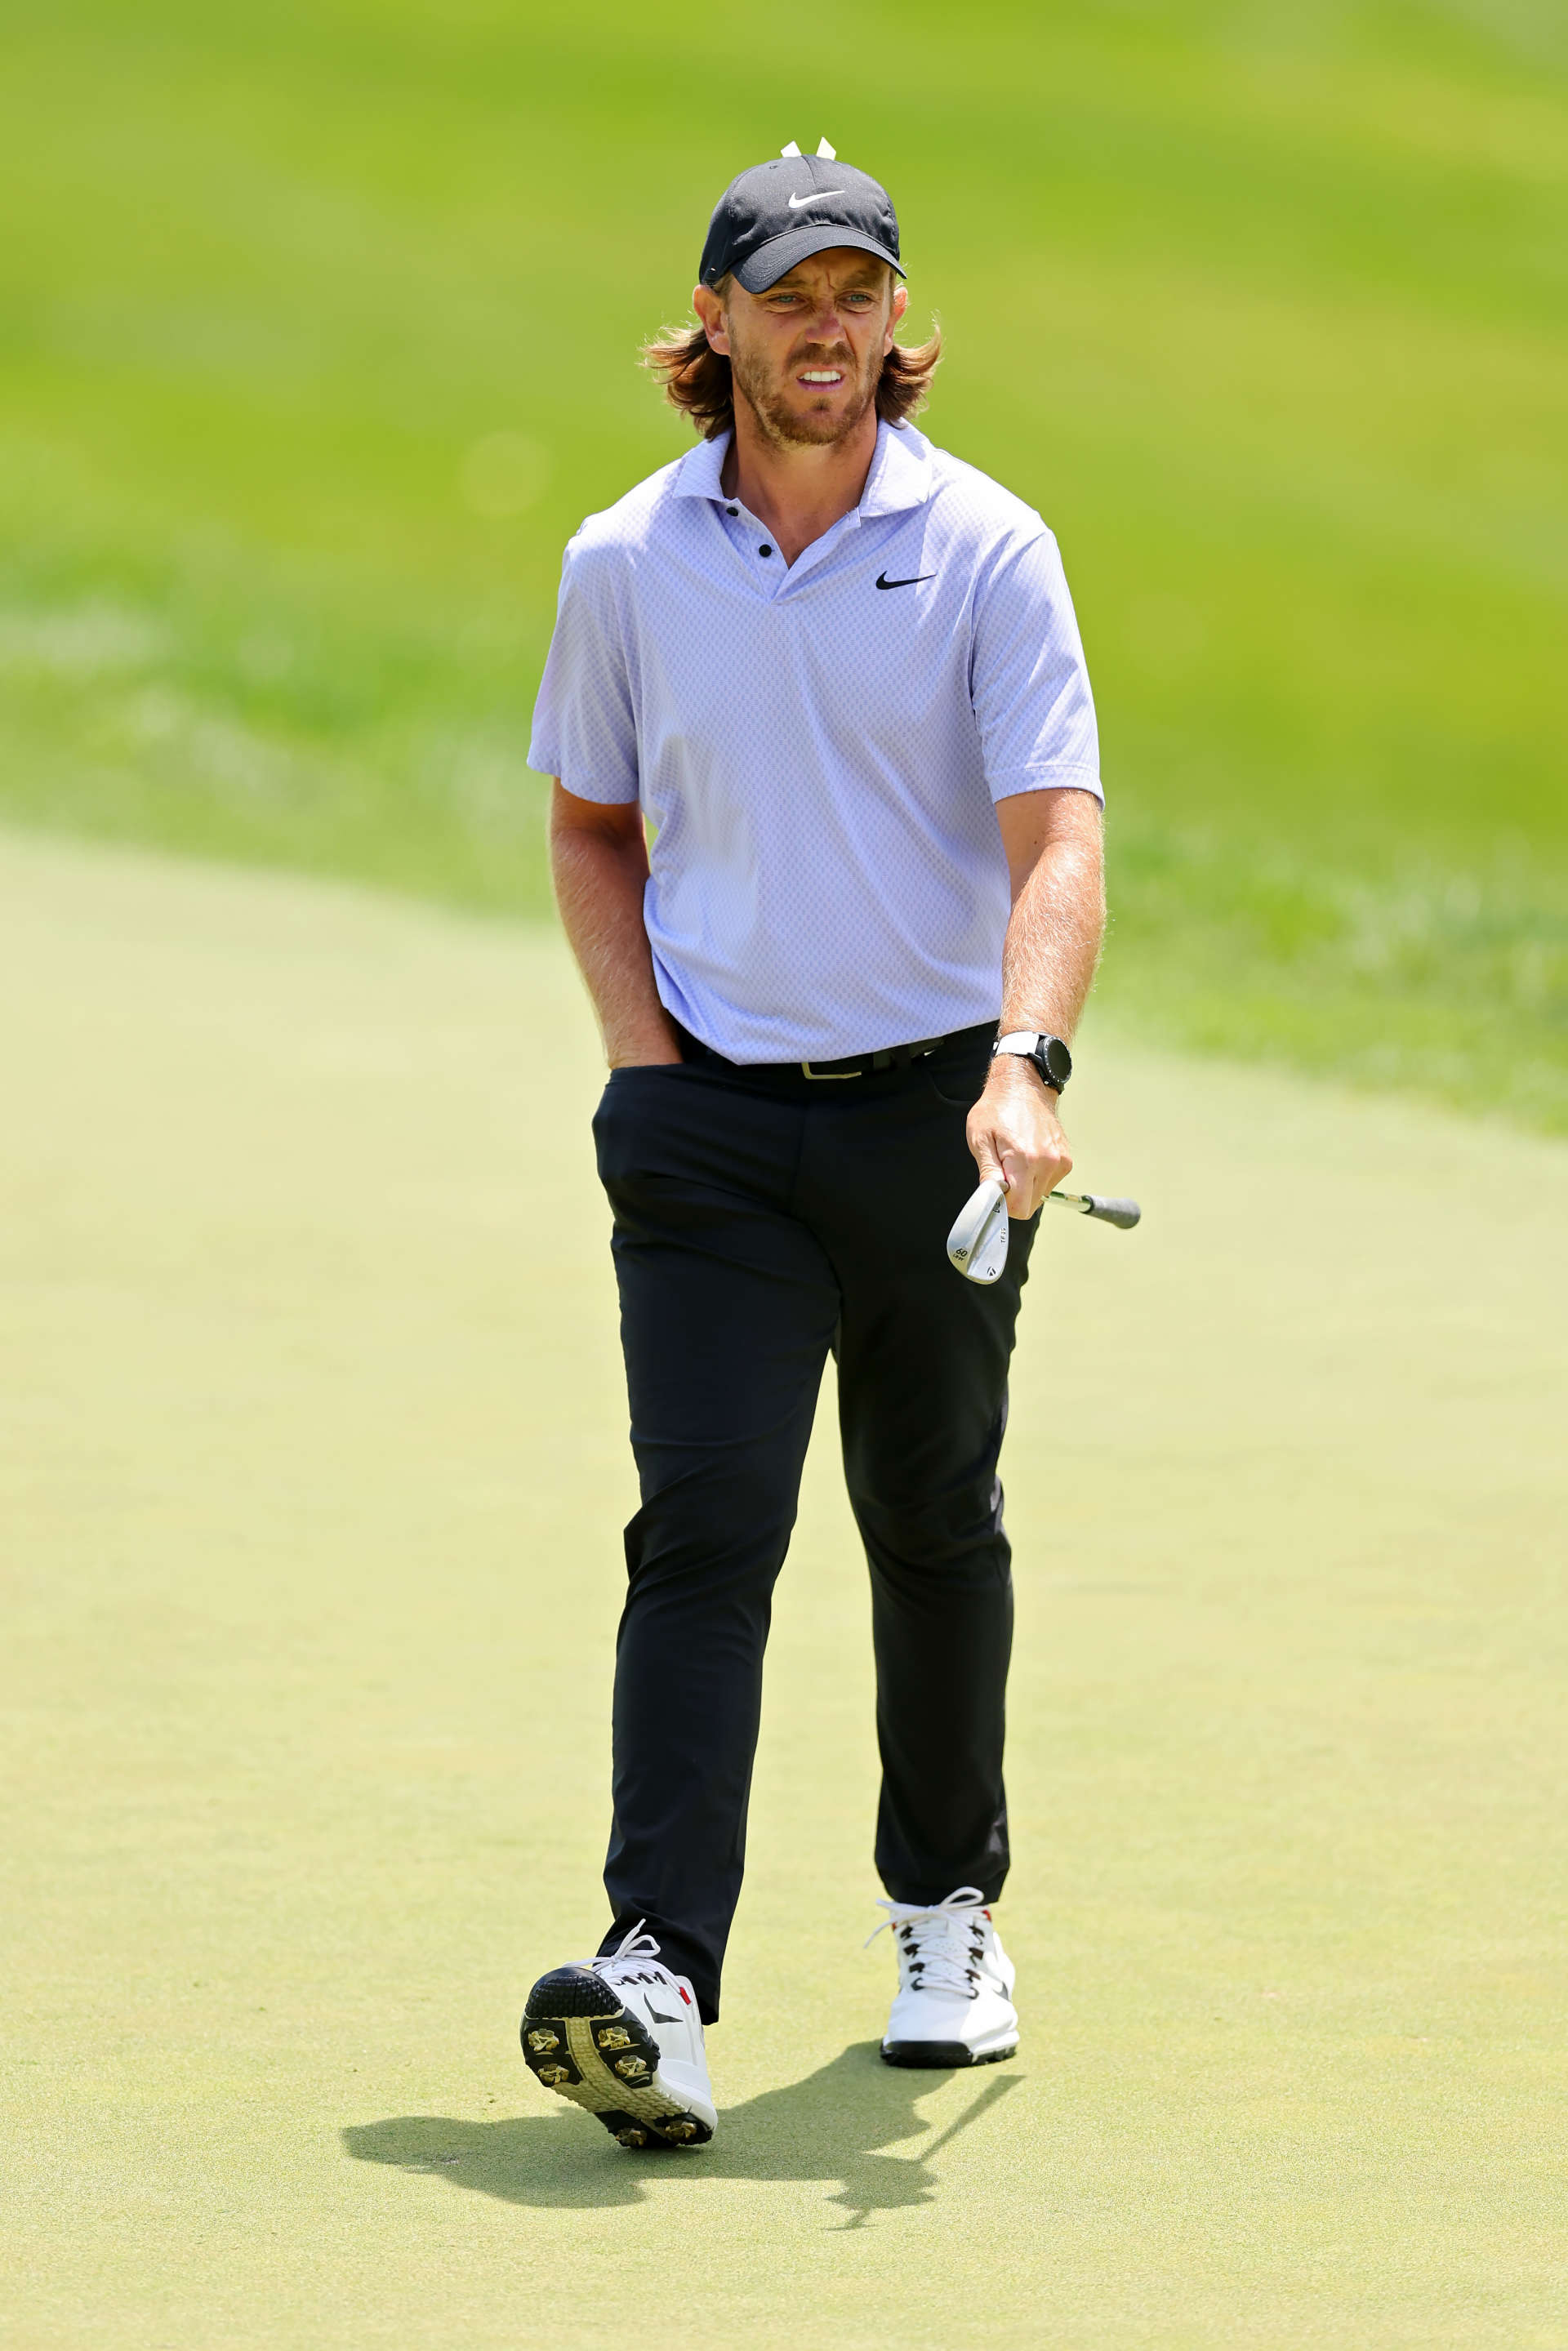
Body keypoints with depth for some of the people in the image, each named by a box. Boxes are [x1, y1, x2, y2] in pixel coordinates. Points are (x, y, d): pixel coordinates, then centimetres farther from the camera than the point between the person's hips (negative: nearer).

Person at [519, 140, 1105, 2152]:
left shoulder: (987, 550, -5)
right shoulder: (626, 566, 3)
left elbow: (1054, 836, -14)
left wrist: (1026, 1063, -30)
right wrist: (643, 1052, 2)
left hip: (937, 1104, 0)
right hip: (711, 1128, 0)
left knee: (935, 1525, 11)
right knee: (705, 1528, -13)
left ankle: (949, 1910, 32)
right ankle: (656, 1984, -23)